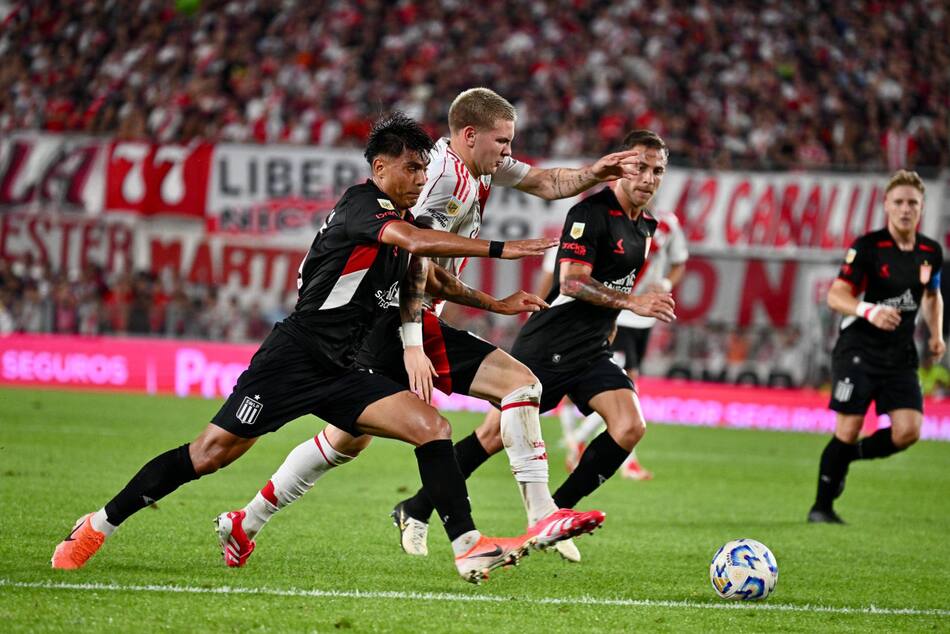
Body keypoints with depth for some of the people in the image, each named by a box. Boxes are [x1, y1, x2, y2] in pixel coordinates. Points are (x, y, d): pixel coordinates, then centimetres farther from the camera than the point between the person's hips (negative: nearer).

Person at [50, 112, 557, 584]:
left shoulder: (397, 219, 15)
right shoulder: (361, 204, -11)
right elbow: (415, 241, -30)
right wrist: (500, 249, -32)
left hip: (338, 374, 8)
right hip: (295, 356, -8)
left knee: (431, 427, -9)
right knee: (210, 454, -7)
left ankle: (469, 548, -15)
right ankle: (100, 524, 8)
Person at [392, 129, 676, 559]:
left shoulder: (644, 228, 13)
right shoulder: (591, 213, -14)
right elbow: (572, 283, -22)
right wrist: (633, 303, -27)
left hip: (591, 353, 7)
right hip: (548, 346, -7)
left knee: (631, 427, -13)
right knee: (498, 433, -7)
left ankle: (555, 513, -2)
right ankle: (416, 510, 9)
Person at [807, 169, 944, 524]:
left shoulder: (931, 252, 6)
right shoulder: (868, 247, -10)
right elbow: (836, 296, -15)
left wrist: (936, 334, 12)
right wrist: (869, 311, -33)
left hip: (900, 356, 5)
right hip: (858, 350, -5)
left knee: (908, 432, -11)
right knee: (848, 431, -7)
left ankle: (850, 455, 18)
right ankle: (821, 507, 10)